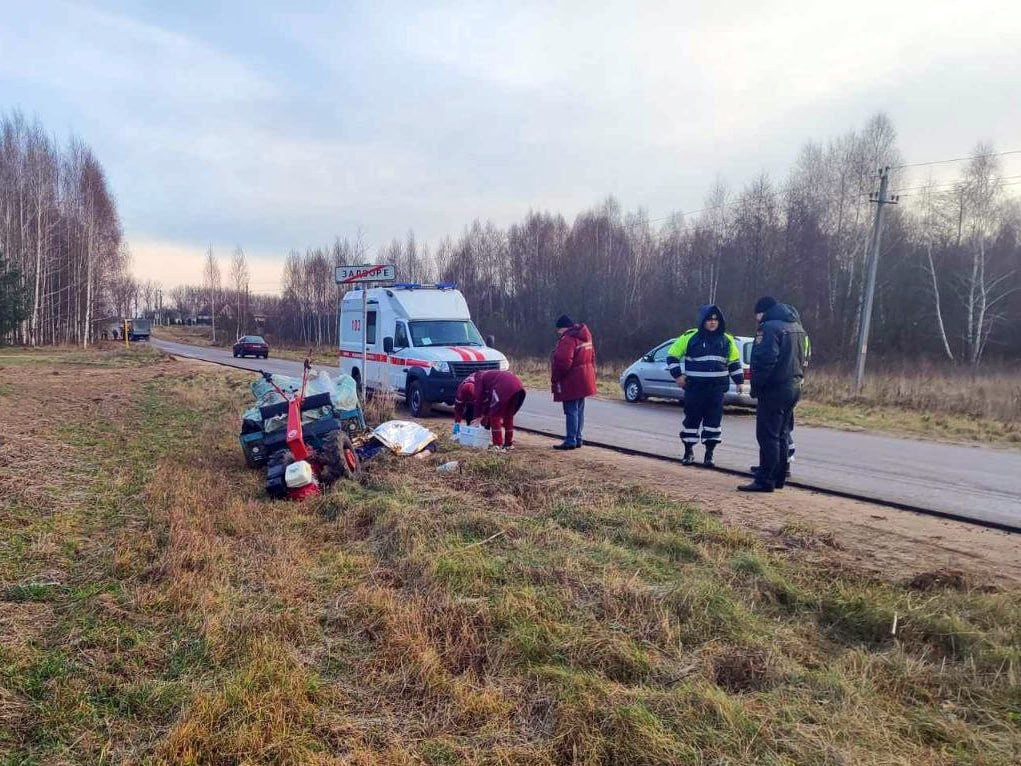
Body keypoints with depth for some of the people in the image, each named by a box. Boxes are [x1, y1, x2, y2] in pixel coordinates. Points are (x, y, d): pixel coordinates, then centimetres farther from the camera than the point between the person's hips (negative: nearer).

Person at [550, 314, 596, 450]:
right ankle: (578, 439, 21)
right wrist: (591, 373, 23)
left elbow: (563, 362, -25)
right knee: (579, 411, 15)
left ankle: (571, 441, -3)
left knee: (571, 411, -5)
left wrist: (554, 379, -13)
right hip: (584, 381, 10)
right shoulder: (585, 336, 13)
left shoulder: (568, 339, -18)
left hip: (572, 382, -10)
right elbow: (592, 357, 19)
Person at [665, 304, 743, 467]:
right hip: (694, 387, -2)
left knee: (714, 419, 1)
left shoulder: (727, 340, 7)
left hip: (717, 388, 2)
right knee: (692, 418, 4)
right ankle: (688, 451, 19)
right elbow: (672, 355, 3)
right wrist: (677, 375, -4)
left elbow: (734, 361, 19)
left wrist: (739, 380, 14)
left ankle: (709, 453, 11)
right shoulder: (690, 337, -4)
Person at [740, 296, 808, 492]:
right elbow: (802, 359, 20)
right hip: (794, 387, 9)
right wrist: (797, 379, 19)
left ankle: (765, 481, -3)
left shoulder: (769, 327, -14)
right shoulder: (797, 327, 16)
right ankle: (778, 478, 22)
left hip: (774, 389, -9)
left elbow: (765, 360, -22)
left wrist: (756, 386, -15)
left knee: (768, 436, -5)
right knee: (782, 434, 16)